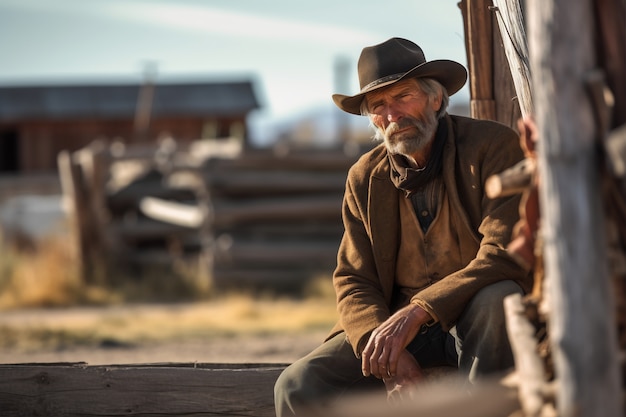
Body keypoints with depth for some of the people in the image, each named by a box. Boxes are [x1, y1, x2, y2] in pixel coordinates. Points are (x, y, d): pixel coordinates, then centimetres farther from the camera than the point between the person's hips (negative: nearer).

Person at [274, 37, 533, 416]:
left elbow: (506, 254, -19)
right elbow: (353, 282, 5)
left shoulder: (493, 146, -8)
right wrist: (388, 357, -17)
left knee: (495, 297, -39)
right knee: (298, 386, -18)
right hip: (395, 325, 4)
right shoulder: (365, 179, 6)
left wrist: (417, 312, -29)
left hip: (480, 320, -4)